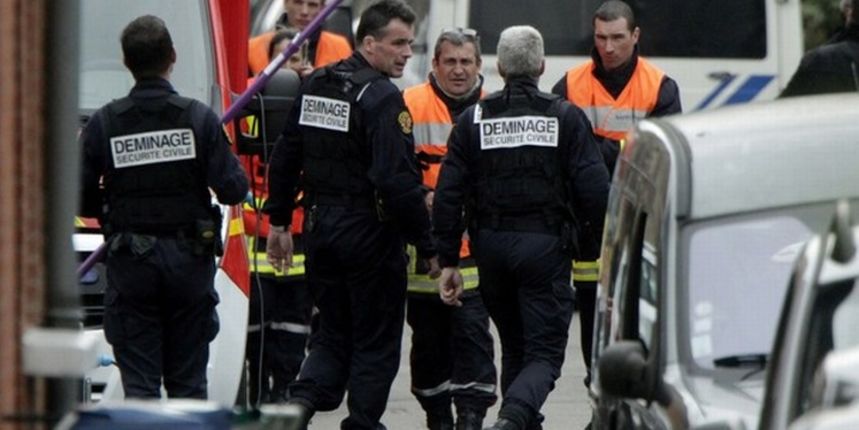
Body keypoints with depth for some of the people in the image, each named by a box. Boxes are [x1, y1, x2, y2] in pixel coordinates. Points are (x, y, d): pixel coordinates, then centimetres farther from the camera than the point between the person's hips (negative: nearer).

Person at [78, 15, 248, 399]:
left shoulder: (104, 123, -6)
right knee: (187, 381, 10)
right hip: (188, 257, 1)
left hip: (129, 265, -1)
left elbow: (81, 199, -4)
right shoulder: (198, 118, -7)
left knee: (139, 382, 2)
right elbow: (232, 190, -9)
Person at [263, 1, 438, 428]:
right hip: (370, 232, -7)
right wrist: (428, 247, -16)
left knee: (333, 333, 17)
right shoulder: (382, 99, -17)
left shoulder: (313, 85, 8)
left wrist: (279, 221, 21)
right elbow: (398, 182, -22)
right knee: (376, 342, 6)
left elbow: (284, 159, 13)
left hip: (319, 228, 7)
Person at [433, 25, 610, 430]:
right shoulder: (565, 117, -3)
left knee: (515, 347, 21)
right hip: (545, 245, -3)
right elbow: (594, 189, -9)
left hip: (491, 247, 3)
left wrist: (448, 261, 5)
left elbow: (448, 195, 1)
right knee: (544, 354, -3)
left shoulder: (473, 119, 3)